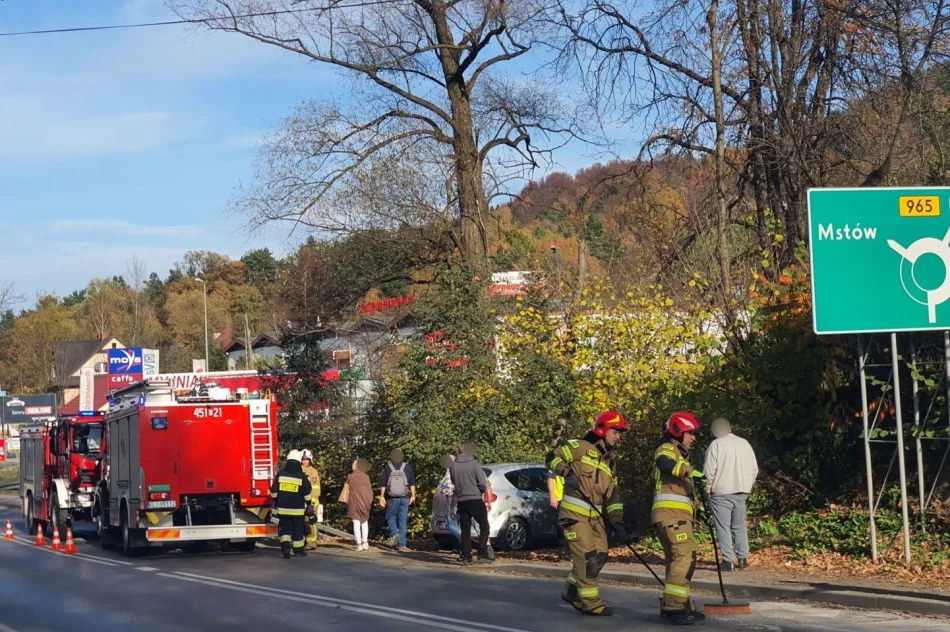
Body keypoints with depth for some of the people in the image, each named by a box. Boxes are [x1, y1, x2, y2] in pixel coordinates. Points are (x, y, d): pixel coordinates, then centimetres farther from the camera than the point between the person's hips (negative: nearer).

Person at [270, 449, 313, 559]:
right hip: (297, 509, -1)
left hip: (283, 508, 1)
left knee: (285, 527, 8)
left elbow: (274, 491, 3)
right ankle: (298, 550, 15)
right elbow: (307, 492, -4)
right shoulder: (302, 476, -7)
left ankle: (285, 544, -14)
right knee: (297, 529, 9)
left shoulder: (280, 474, -2)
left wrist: (275, 503, 15)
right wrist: (308, 504, 10)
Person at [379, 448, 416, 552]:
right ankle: (402, 544, 4)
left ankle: (394, 534, -12)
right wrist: (413, 496, 6)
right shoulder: (408, 468, 1)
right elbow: (412, 483, 1)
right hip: (404, 498, 1)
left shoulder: (387, 468, -2)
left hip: (392, 498, -1)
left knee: (391, 517, 15)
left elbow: (383, 484, -2)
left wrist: (382, 497, 3)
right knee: (403, 521, 6)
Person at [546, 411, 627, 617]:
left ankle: (571, 591, 24)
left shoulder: (608, 462, 17)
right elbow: (553, 457, -11)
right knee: (587, 557, -9)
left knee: (600, 556, 8)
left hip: (595, 515, 8)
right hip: (574, 514, -8)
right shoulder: (581, 447, -6)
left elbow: (612, 495, 15)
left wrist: (616, 521, 6)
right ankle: (590, 603, -1)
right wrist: (567, 472, -28)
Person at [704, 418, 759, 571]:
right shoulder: (744, 443, 7)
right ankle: (742, 558, 13)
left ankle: (728, 560, -5)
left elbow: (709, 471, -12)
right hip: (741, 492, 5)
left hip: (722, 492, -5)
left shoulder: (716, 445, -10)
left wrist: (708, 489, 1)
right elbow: (754, 469, 11)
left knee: (723, 526, -1)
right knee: (740, 526, 15)